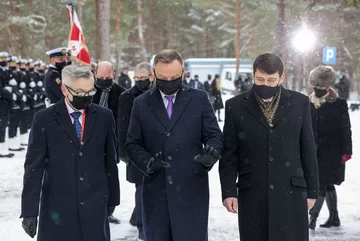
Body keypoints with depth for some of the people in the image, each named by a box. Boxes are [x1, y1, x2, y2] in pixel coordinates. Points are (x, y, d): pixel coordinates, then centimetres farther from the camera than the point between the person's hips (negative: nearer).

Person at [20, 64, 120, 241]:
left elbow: (110, 160, 9)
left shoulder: (104, 117, 3)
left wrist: (112, 198, 12)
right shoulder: (44, 119, -3)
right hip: (57, 206, -1)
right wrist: (29, 210, -8)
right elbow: (34, 166, -4)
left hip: (95, 206, 2)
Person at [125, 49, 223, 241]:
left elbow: (215, 136, 4)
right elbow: (132, 144, 7)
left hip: (191, 189, -1)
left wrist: (211, 153, -19)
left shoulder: (199, 99, 3)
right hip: (155, 190, 2)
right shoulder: (141, 103, 6)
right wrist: (147, 162, -14)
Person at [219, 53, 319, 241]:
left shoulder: (299, 103, 3)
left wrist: (311, 190, 6)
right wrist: (229, 191, -3)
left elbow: (308, 150, 6)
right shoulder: (236, 106, 1)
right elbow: (229, 153, 3)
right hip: (252, 193, 0)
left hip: (291, 192, 0)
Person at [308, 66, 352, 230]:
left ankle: (313, 217, -2)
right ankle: (334, 217, 24)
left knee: (321, 184, -7)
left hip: (331, 152, -5)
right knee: (327, 184, 14)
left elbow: (346, 129, -7)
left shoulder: (339, 104, -7)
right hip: (314, 151, 5)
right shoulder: (309, 104, 6)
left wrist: (346, 151, -10)